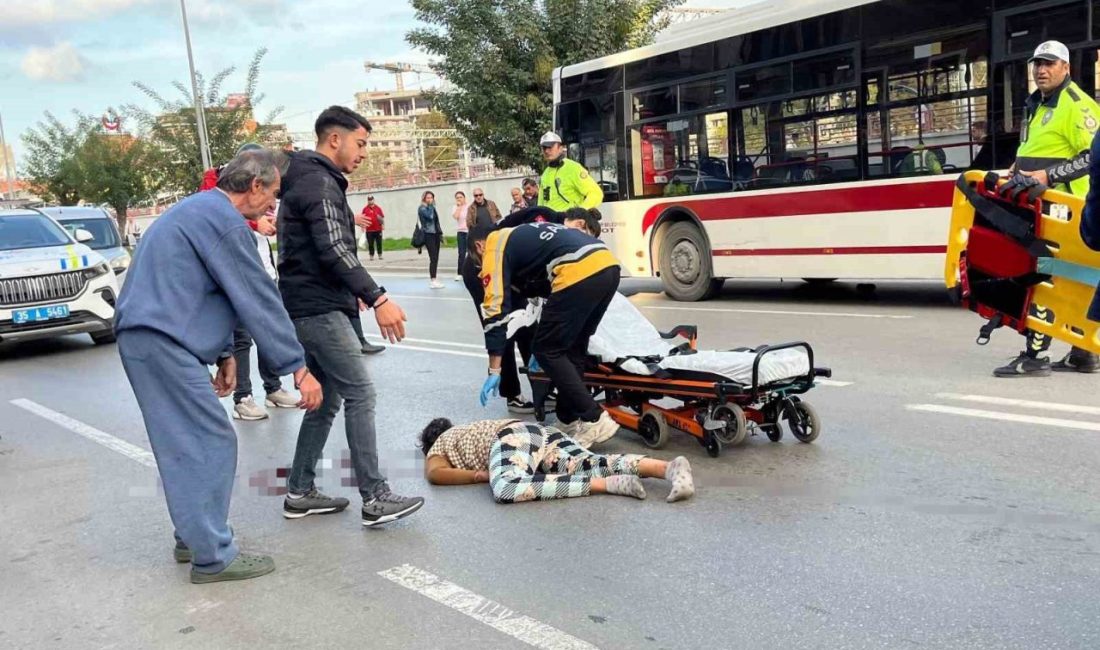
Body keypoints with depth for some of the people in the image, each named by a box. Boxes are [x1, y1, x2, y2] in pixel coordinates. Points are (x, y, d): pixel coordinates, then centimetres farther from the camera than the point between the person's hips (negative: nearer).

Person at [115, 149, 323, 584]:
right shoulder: (225, 221, -14)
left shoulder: (200, 209, 19)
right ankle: (212, 557, 0)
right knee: (212, 444, -6)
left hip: (144, 336, 11)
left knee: (187, 445, 16)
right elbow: (259, 301, -15)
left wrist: (223, 353, 18)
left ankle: (193, 539, 26)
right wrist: (298, 368, -12)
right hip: (163, 342, -11)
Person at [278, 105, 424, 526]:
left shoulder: (308, 179, 21)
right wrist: (377, 298, -28)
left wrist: (351, 292, 32)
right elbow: (333, 250, -23)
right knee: (360, 394, -9)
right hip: (319, 309, -10)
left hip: (311, 308, 10)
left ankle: (300, 493, 19)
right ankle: (375, 499, -7)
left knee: (326, 400, 13)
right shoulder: (320, 181, -12)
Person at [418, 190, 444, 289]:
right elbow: (430, 217, -24)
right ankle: (433, 281, -15)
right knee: (433, 258, -14)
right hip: (428, 234, -8)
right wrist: (430, 206, -12)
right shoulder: (422, 208, -5)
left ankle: (432, 279, 12)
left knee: (435, 258, 6)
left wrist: (440, 234, 18)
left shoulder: (432, 208, 17)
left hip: (435, 234, 8)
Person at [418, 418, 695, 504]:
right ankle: (670, 467, -39)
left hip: (512, 438, -7)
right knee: (595, 464, -14)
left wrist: (481, 475, 5)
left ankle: (606, 485, -43)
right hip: (542, 432, 7)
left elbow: (434, 473, 3)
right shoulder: (464, 429, 42)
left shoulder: (439, 444, 24)